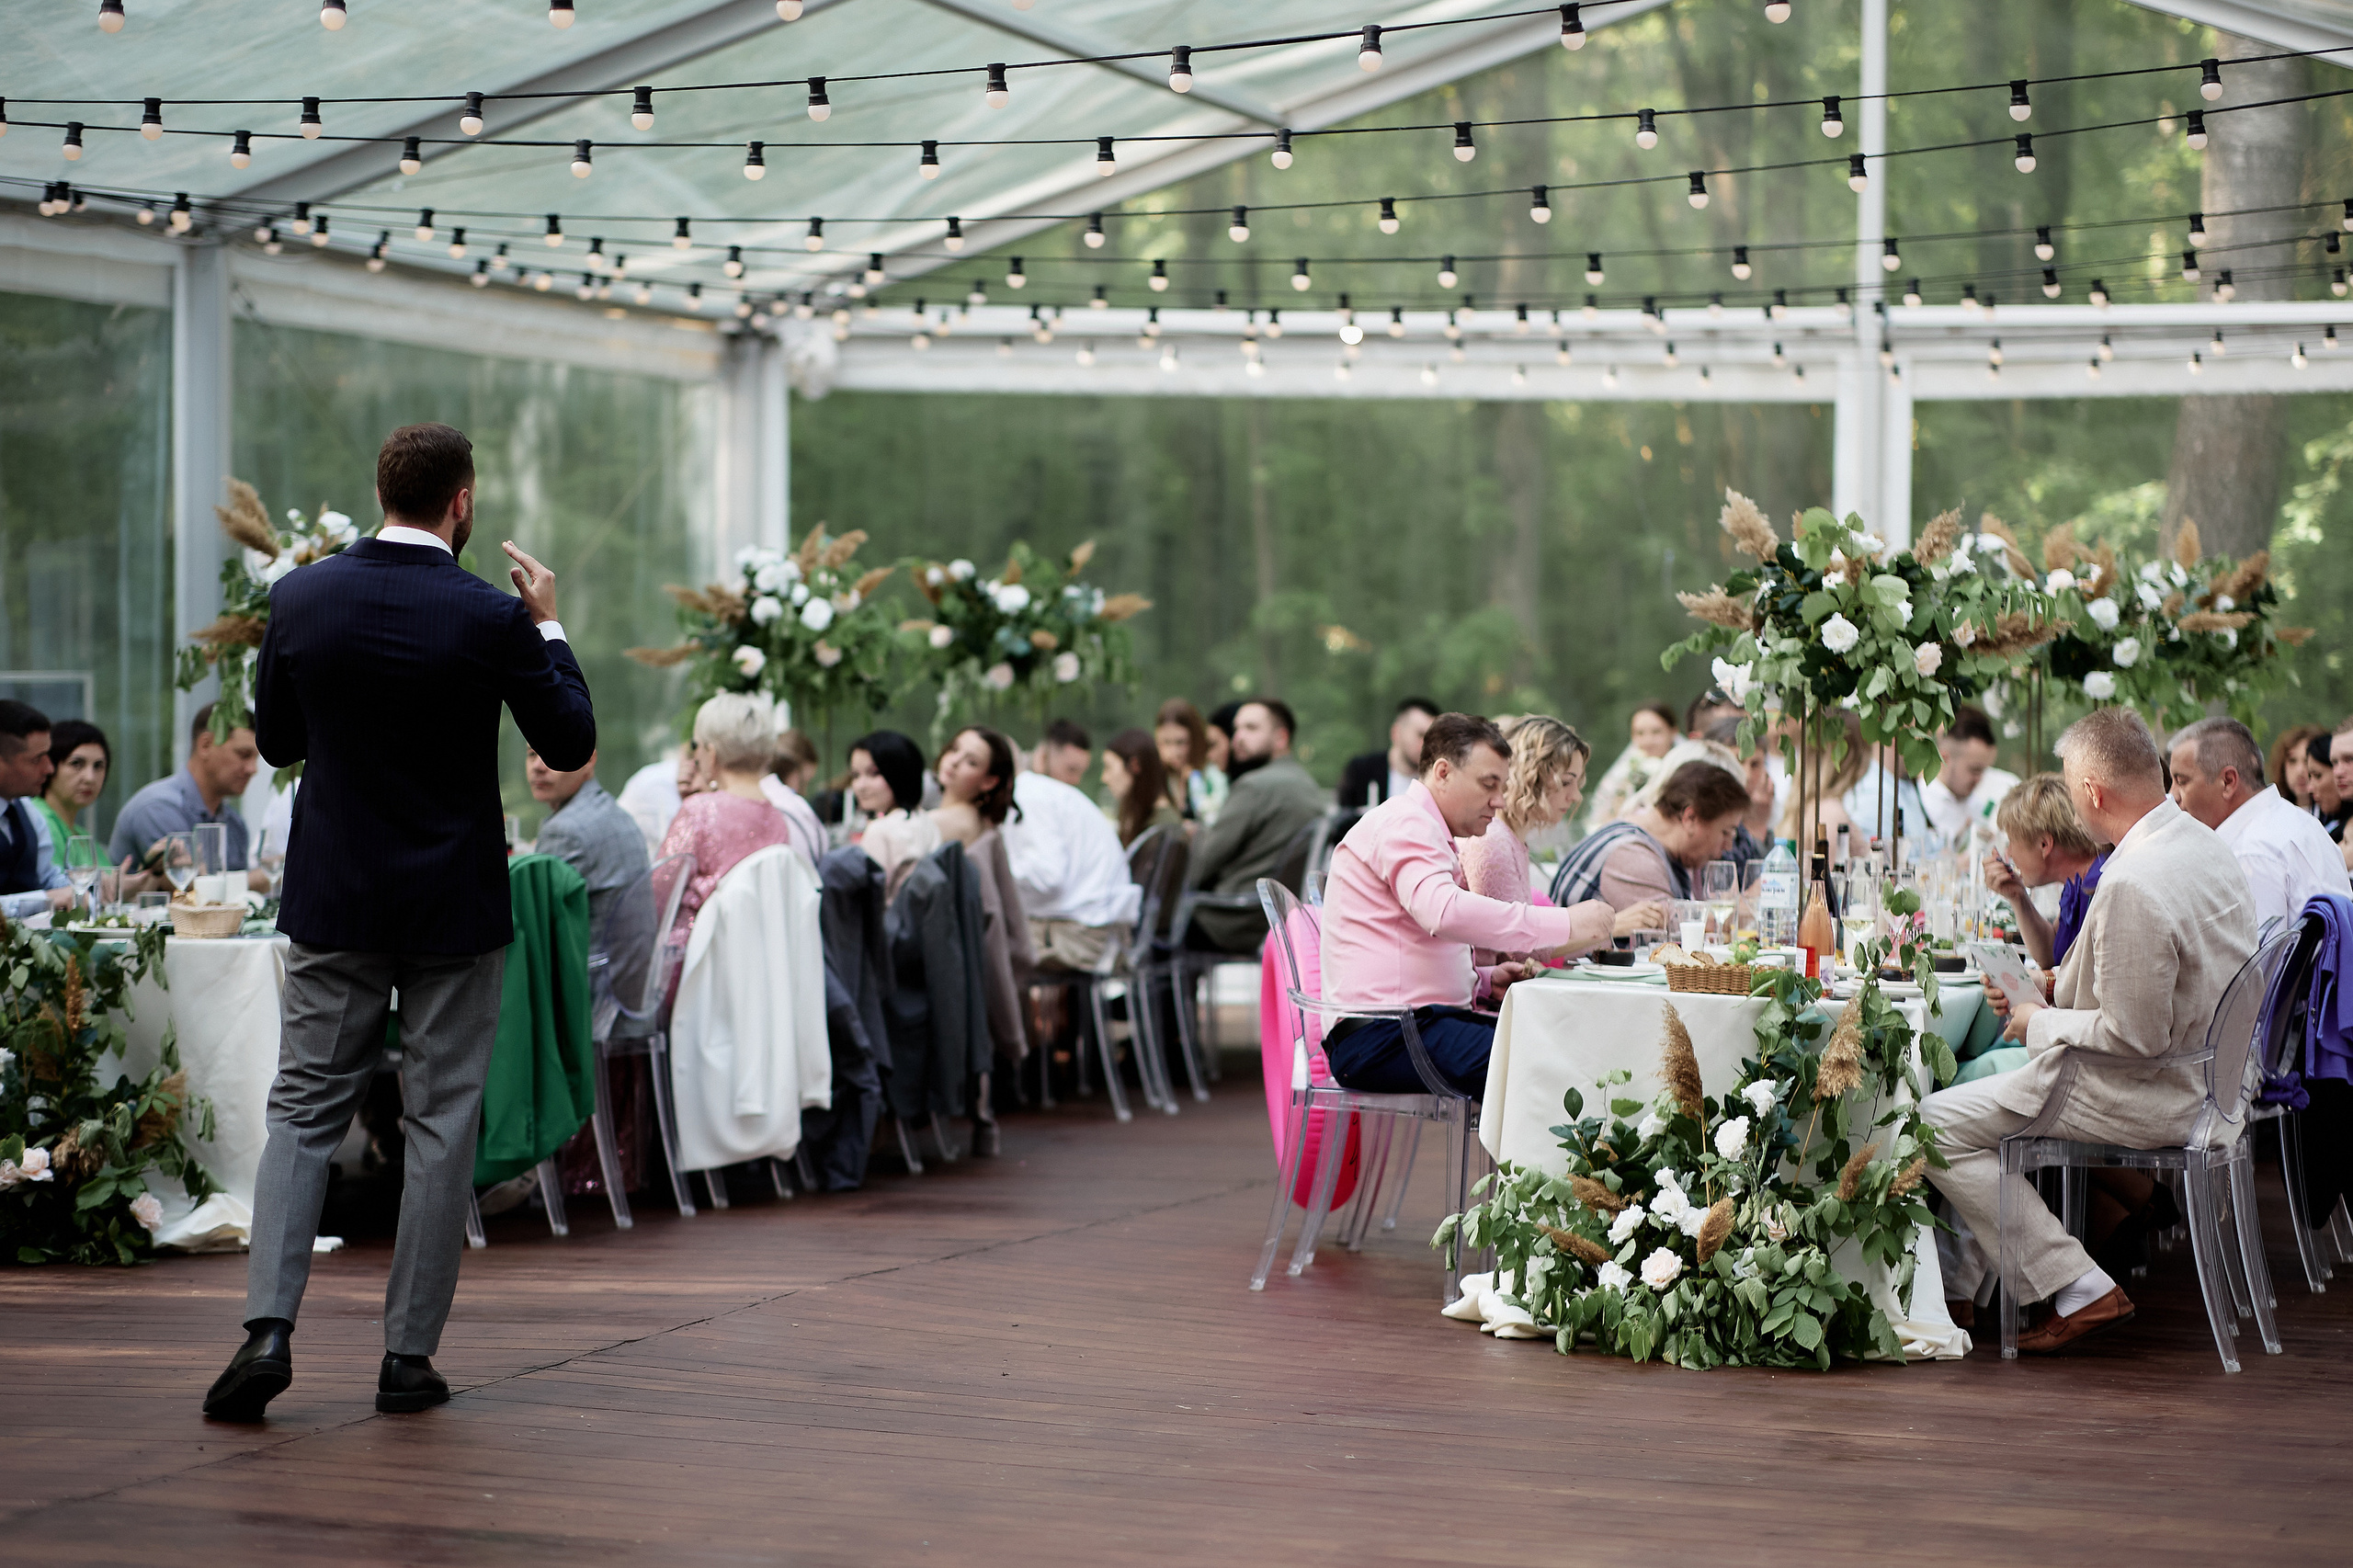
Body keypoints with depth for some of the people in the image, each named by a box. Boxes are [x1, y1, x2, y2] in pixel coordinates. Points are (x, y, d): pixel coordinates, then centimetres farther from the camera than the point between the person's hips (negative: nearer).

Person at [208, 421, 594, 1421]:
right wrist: (547, 625, 8)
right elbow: (571, 745, -1)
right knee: (441, 1125, 6)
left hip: (333, 904, 2)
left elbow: (275, 742, 8)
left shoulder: (301, 598, -4)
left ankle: (268, 1327, -8)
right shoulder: (490, 619, -12)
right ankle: (408, 1355, 8)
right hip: (454, 908, -2)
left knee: (303, 1113, 7)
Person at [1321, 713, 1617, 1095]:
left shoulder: (1431, 834, 28)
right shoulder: (1405, 823, -7)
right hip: (1378, 1035, -10)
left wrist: (1486, 980, 14)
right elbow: (1442, 912, -27)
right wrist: (1564, 925, -27)